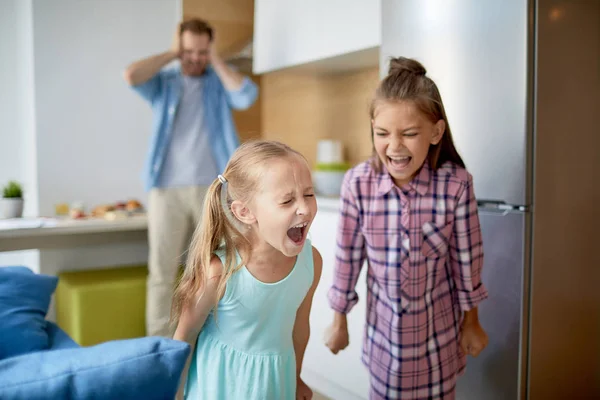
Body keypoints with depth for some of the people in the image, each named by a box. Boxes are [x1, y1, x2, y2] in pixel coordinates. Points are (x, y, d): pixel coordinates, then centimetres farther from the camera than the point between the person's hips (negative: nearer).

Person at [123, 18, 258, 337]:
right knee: (162, 272, 1)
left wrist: (217, 61, -1)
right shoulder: (163, 83, 11)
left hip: (213, 189, 0)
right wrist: (171, 54, 1)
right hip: (167, 190, 0)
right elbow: (131, 76, -9)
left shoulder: (220, 83, 10)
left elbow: (247, 96, -11)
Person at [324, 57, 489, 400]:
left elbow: (466, 260, -7)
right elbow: (348, 257, -8)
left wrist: (471, 321, 4)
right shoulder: (358, 183, -19)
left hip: (440, 327, 0)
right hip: (384, 327, 1)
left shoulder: (457, 184, -19)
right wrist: (339, 320, 3)